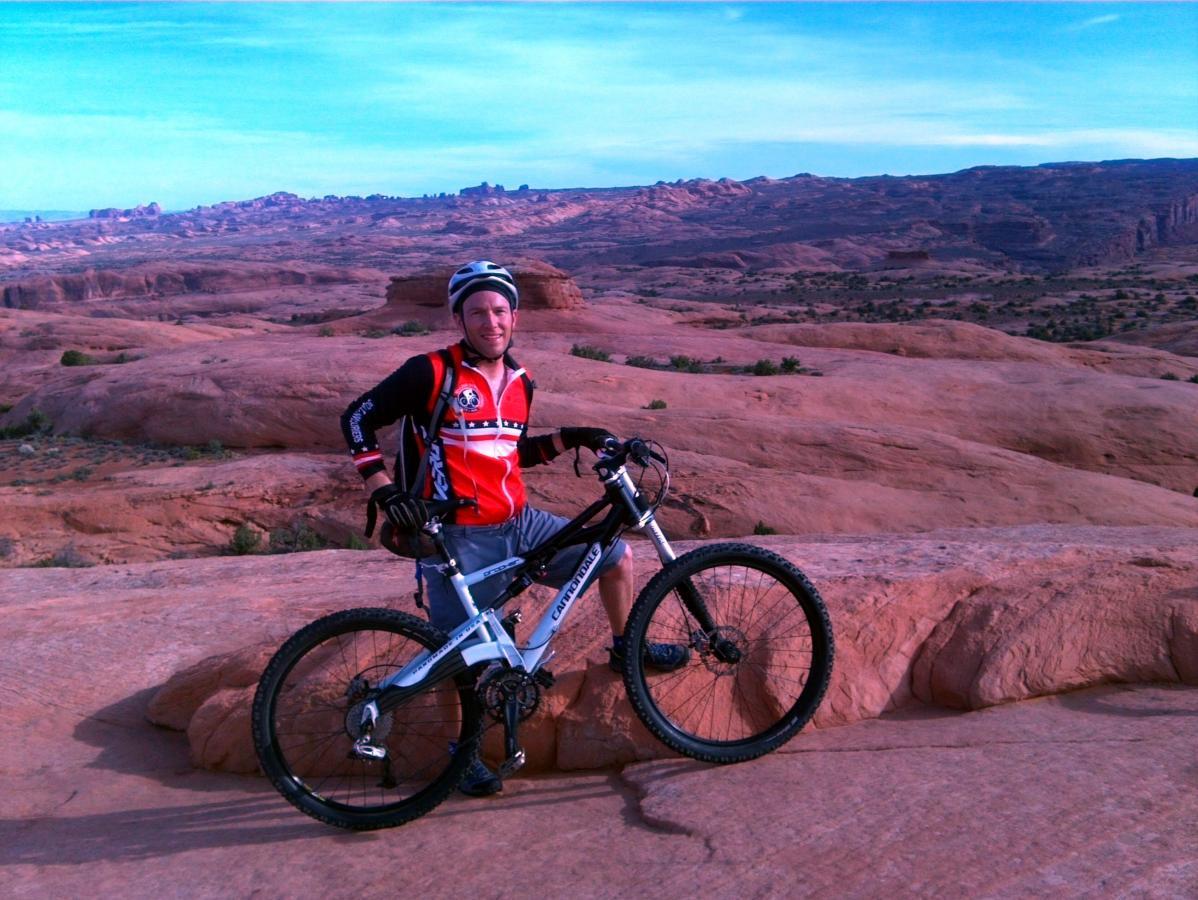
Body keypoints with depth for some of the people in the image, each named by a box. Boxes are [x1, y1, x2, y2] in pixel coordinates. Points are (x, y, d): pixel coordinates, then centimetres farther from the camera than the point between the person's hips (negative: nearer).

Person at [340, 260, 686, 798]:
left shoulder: (519, 383, 8)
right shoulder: (431, 373, -13)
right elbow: (358, 418, -9)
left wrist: (571, 439, 10)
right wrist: (383, 490, -18)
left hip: (519, 524, 7)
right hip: (460, 538, -6)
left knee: (617, 556, 10)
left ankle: (625, 648, 35)